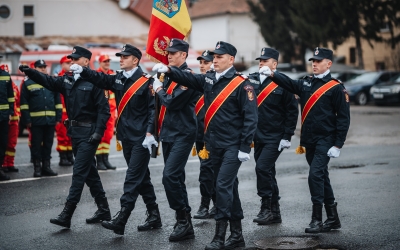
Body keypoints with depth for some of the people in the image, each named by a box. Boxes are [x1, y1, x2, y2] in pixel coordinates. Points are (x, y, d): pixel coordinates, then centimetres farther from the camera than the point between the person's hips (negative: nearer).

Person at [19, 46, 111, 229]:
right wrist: (30, 72, -14)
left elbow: (104, 109, -13)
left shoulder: (94, 82, -11)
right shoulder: (67, 80, 11)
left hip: (88, 133, -8)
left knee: (79, 172, -8)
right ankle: (103, 210, 24)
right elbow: (48, 81, 1)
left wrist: (98, 132, -20)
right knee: (90, 172, 14)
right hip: (75, 131, 8)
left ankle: (66, 215, -10)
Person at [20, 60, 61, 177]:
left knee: (48, 144, 8)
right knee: (36, 144, 1)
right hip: (36, 120, -3)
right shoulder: (28, 83, 1)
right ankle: (37, 167, 6)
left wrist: (58, 117, 6)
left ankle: (46, 166, 14)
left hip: (50, 119, 3)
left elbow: (58, 101, 13)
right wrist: (27, 119, -9)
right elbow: (24, 103, -2)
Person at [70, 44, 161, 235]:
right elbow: (99, 78, 7)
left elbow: (153, 108, -13)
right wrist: (81, 71, -10)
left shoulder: (146, 81, -10)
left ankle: (121, 221, -12)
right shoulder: (118, 79, 11)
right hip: (126, 137, 8)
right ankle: (154, 217, 21)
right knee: (141, 178, 13)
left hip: (141, 139, -8)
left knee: (133, 178, -8)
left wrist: (149, 133, -20)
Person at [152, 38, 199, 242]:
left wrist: (159, 90, -6)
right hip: (168, 133, 9)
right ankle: (183, 221, 20)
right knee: (176, 178, 12)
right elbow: (163, 100, 14)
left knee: (170, 176, -18)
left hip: (182, 135, -9)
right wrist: (159, 89, -3)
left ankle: (183, 220, -12)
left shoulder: (187, 76, -14)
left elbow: (172, 102, -22)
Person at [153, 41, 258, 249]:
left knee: (223, 185, -11)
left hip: (233, 146, -7)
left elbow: (250, 117, -13)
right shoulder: (209, 79, 10)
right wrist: (169, 70, -19)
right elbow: (187, 78, 0)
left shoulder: (241, 84, -11)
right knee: (229, 187, 12)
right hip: (214, 144, 7)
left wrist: (245, 147, -16)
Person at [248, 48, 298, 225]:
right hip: (258, 136, 6)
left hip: (275, 138, -6)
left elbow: (292, 112, -7)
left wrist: (286, 137, -10)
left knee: (262, 168, -17)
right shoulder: (251, 80, 7)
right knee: (267, 172, 11)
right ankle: (274, 213, 20)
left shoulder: (283, 84, -7)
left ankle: (266, 207, -5)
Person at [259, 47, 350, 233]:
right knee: (321, 177, 12)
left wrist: (337, 145, -14)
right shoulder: (306, 83, 12)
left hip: (325, 141, -7)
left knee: (316, 175, -14)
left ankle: (317, 219, -8)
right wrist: (272, 74, -24)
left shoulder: (336, 88, -6)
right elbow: (289, 83, -4)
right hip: (309, 141, 7)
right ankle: (333, 218, 22)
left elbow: (344, 118, -9)